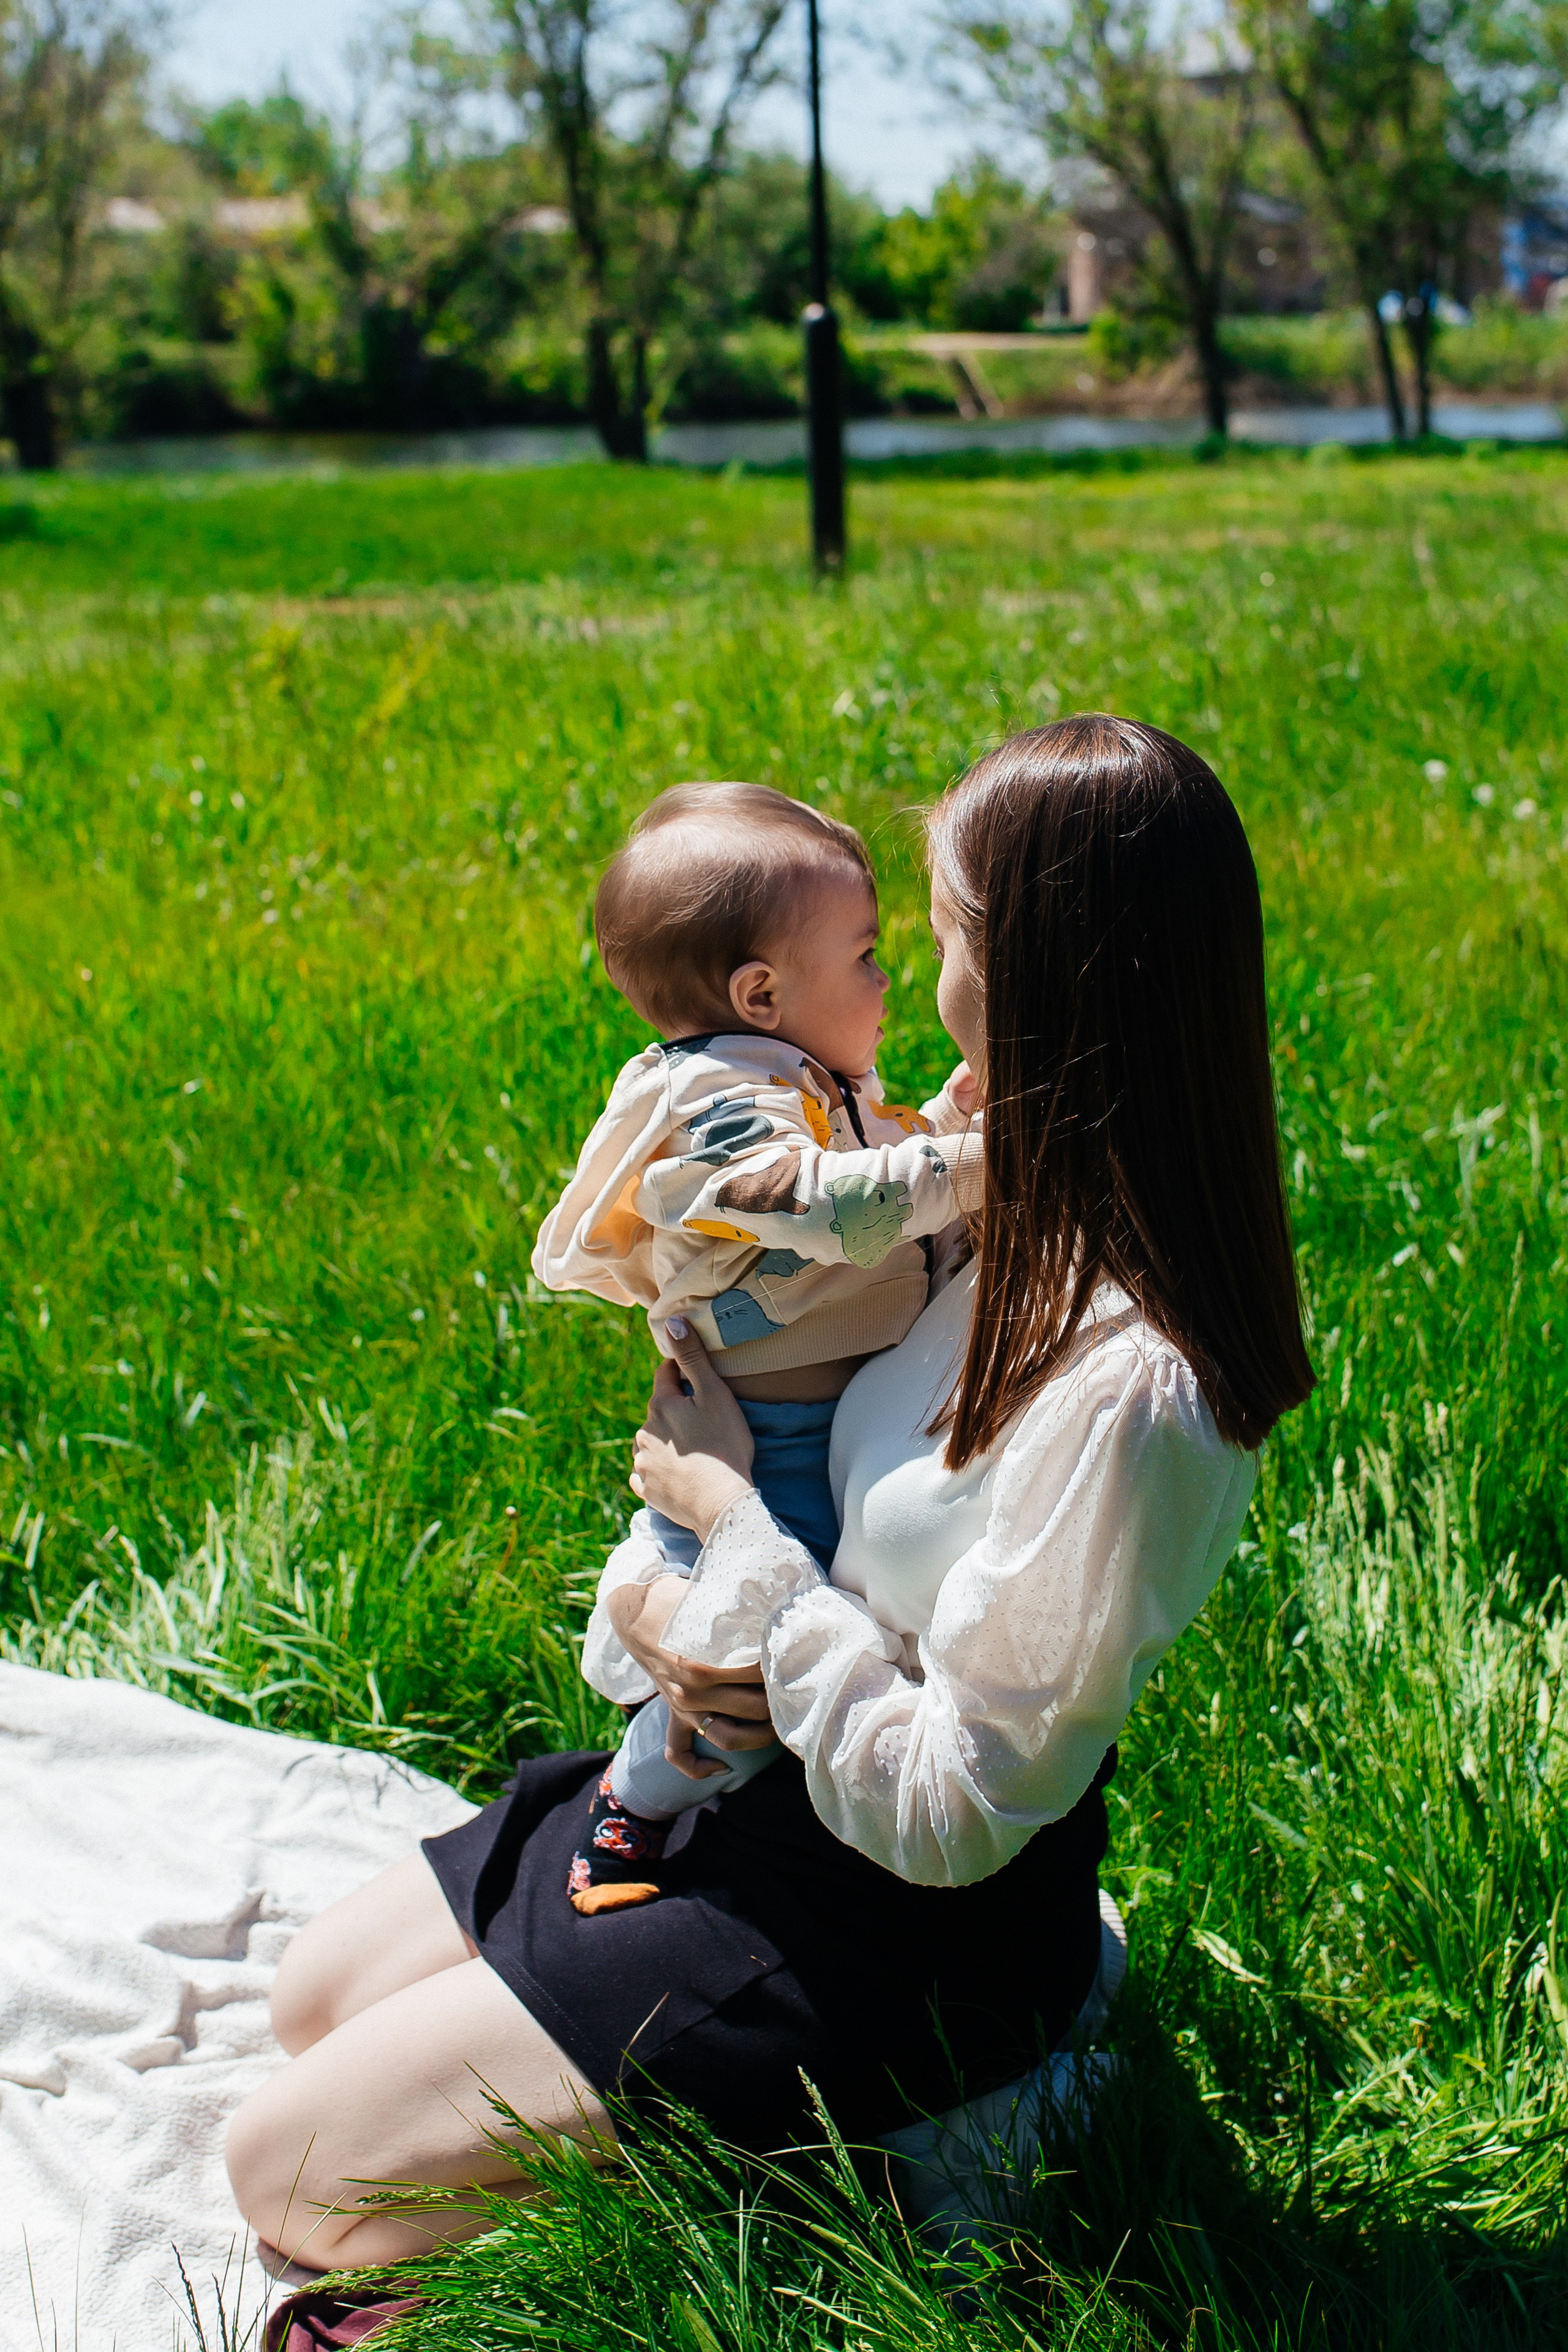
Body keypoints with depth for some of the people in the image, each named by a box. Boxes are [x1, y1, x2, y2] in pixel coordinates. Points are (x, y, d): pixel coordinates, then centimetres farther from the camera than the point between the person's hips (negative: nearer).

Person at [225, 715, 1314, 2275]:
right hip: (765, 1774, 9)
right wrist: (695, 1617, -13)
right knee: (313, 1999, 18)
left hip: (897, 1937, -9)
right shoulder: (1049, 1235, -5)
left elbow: (945, 1816, -27)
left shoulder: (1129, 1393, -33)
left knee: (290, 2170, -3)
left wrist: (731, 1516, -18)